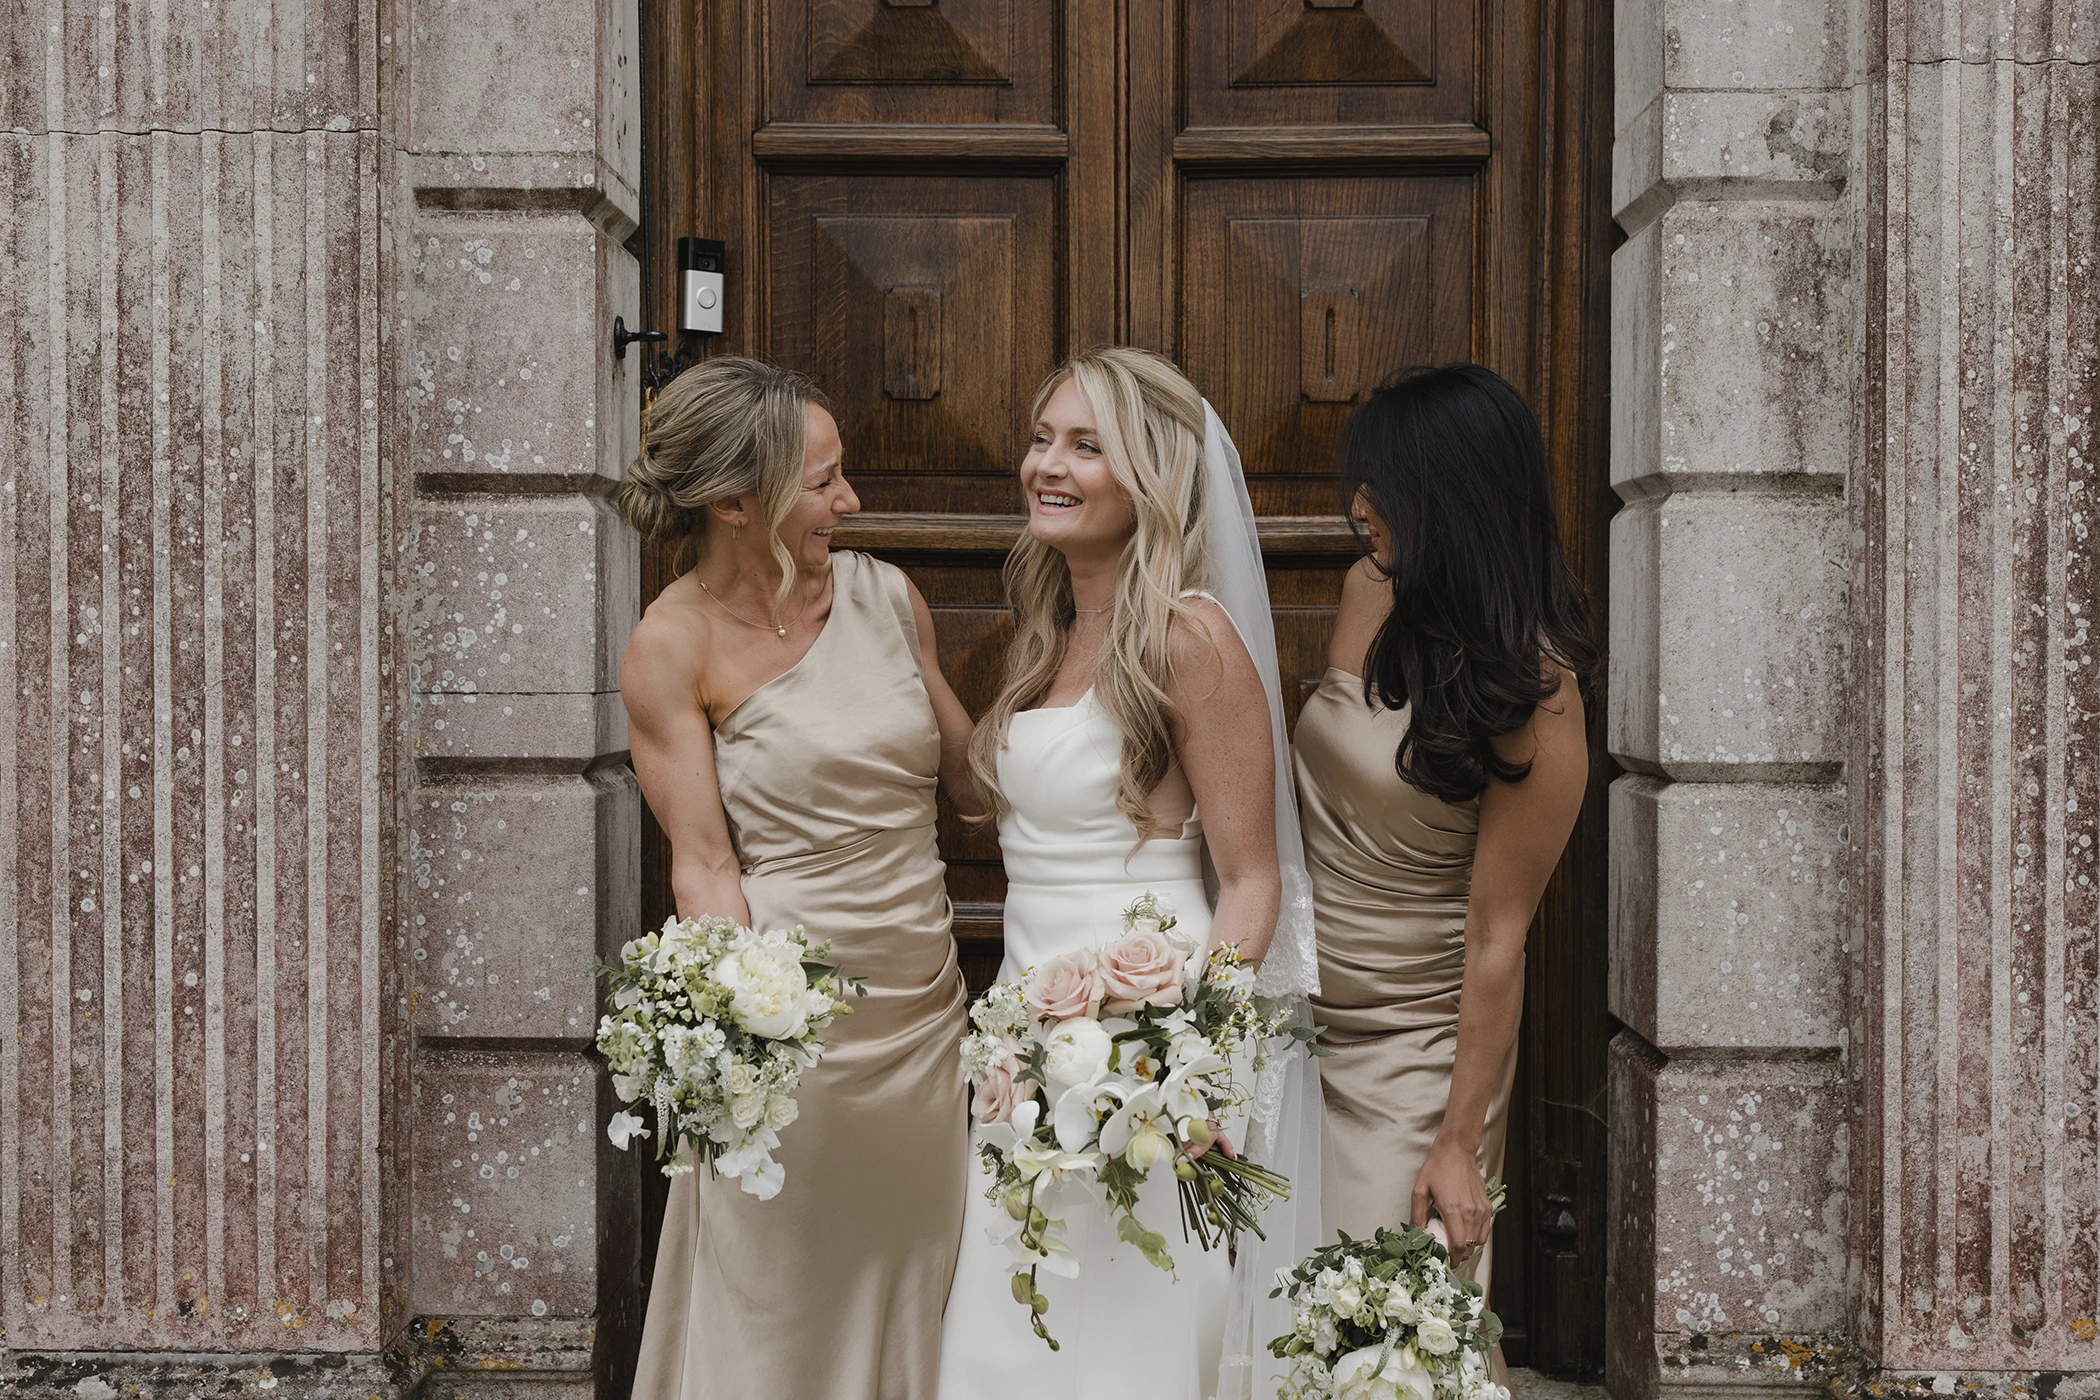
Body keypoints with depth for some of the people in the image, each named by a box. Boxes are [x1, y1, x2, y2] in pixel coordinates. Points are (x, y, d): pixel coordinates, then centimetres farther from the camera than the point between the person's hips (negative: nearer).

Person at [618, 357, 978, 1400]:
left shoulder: (884, 594, 4)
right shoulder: (674, 645, -9)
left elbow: (972, 775, 12)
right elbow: (704, 866, -11)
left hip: (924, 1013, 5)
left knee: (907, 1292, 16)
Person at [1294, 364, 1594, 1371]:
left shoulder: (1533, 691, -19)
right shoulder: (1370, 595, -1)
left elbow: (1497, 935, -18)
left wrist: (1459, 1142, -15)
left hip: (1415, 1046, -6)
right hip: (1299, 1017, 6)